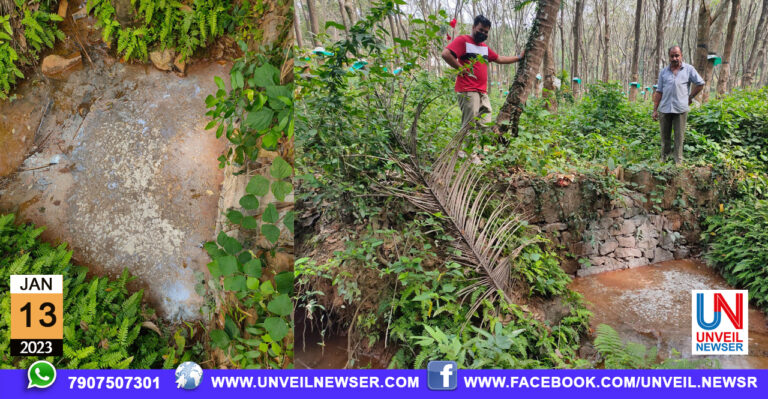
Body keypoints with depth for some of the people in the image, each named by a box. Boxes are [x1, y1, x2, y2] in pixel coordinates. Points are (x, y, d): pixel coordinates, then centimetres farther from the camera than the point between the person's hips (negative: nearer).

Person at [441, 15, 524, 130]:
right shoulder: (463, 40, -1)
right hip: (468, 91, -8)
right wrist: (461, 69, -11)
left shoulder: (484, 46, 26)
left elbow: (499, 59, 33)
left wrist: (519, 58, 30)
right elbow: (446, 54, -15)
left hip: (483, 93, 8)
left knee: (486, 127, 4)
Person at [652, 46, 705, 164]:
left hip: (681, 109, -2)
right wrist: (655, 110, 4)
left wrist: (690, 97, 4)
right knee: (665, 136, 10)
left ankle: (678, 161, 8)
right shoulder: (663, 72, 11)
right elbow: (659, 92, 9)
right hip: (664, 109, 2)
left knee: (679, 137, 1)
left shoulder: (689, 69, 4)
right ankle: (664, 159, 22)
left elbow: (700, 83, 9)